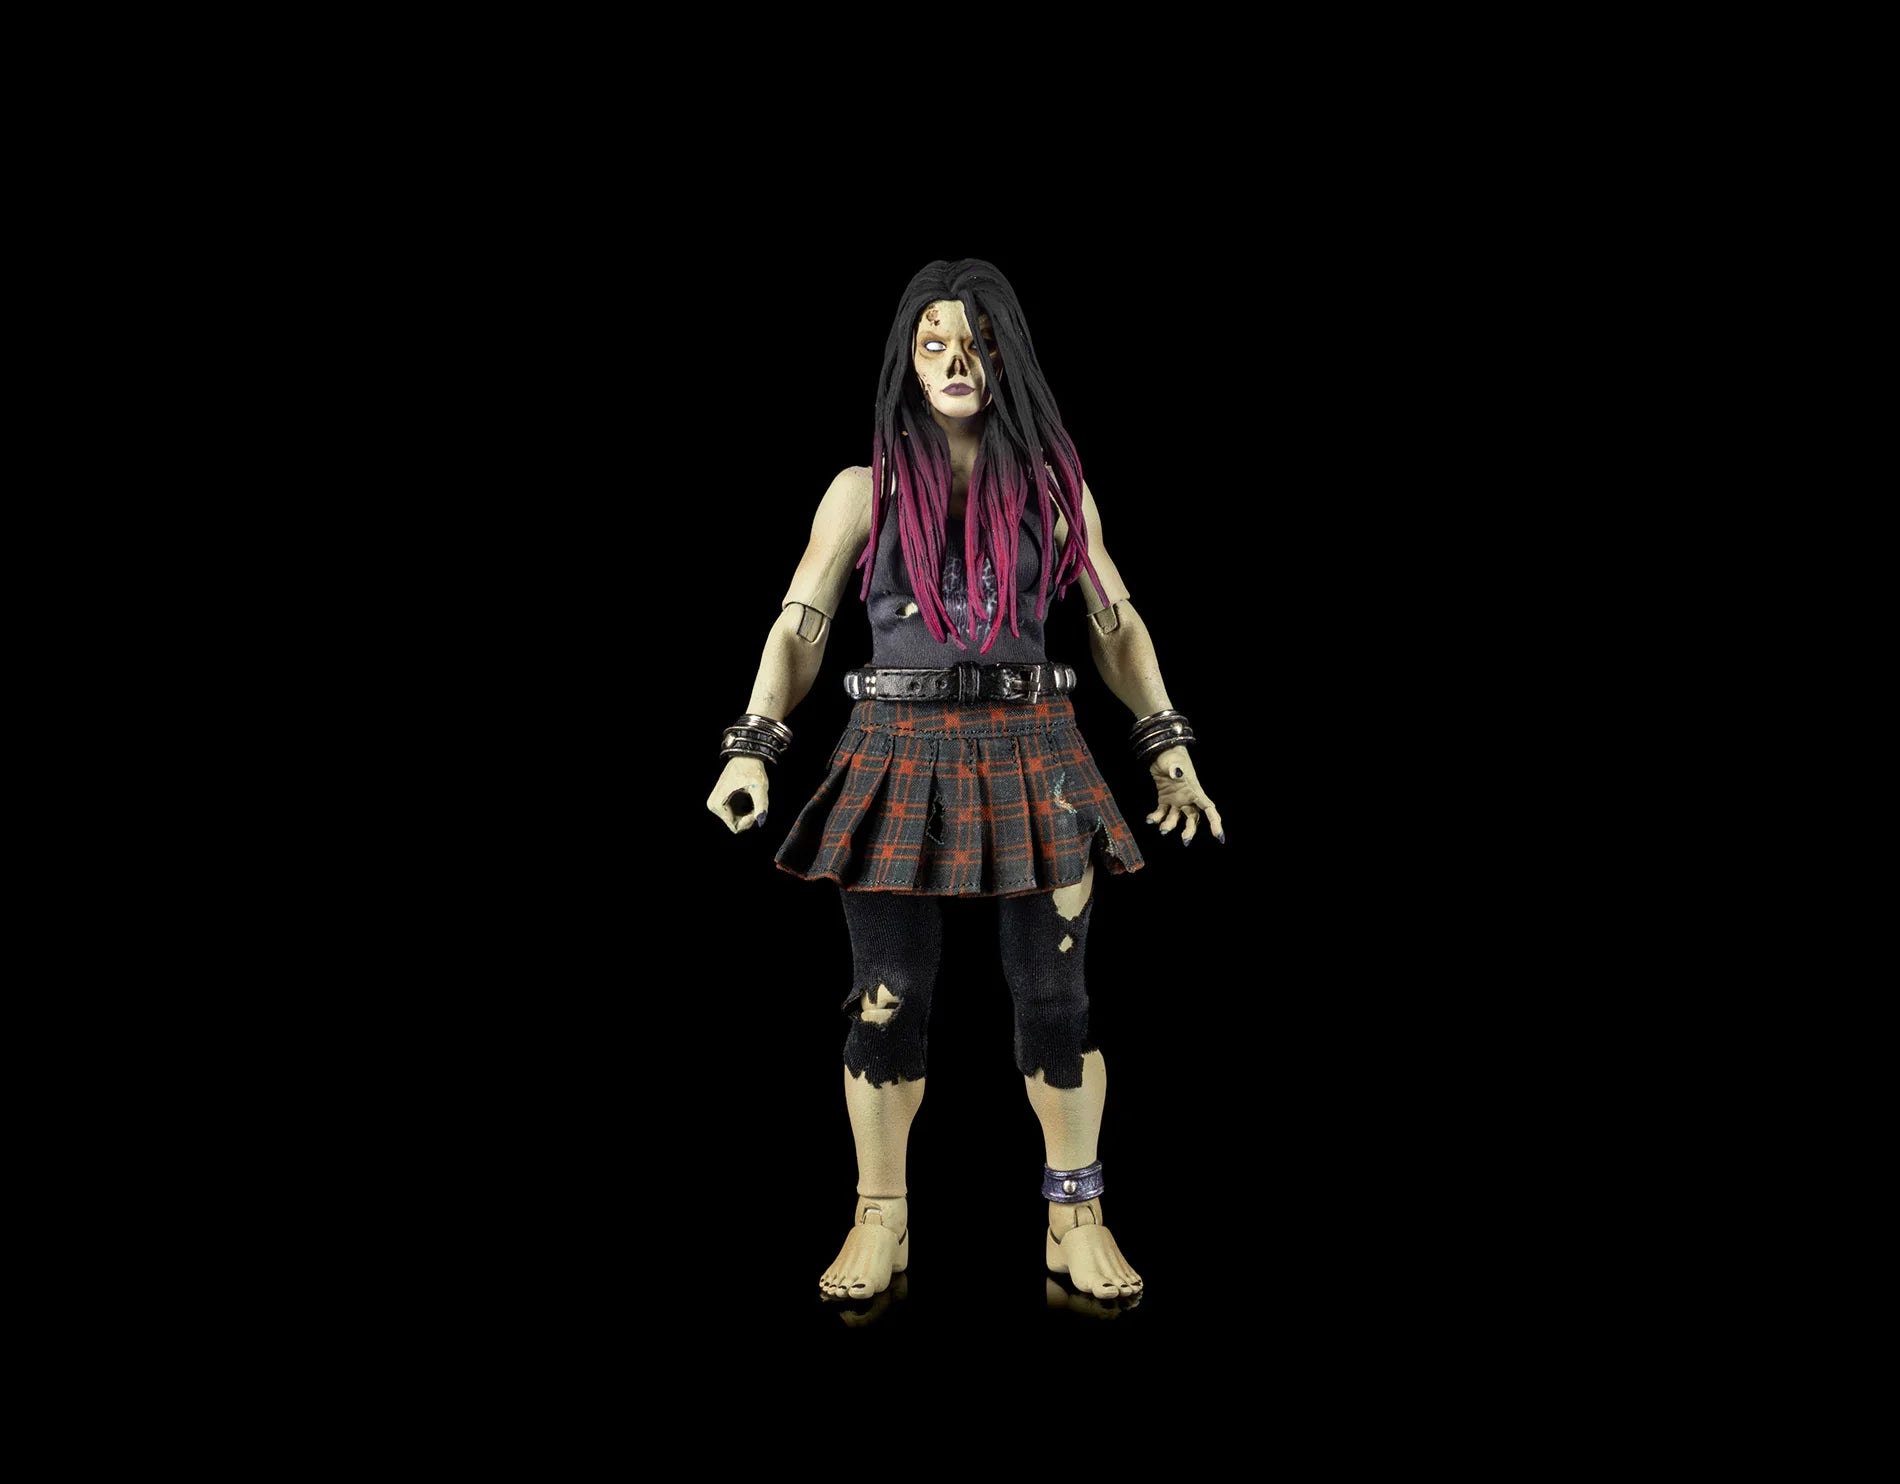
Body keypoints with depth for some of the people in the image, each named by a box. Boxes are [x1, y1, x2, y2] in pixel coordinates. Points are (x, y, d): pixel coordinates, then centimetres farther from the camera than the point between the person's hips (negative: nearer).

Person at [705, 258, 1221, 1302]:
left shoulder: (1053, 486, 7)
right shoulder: (866, 490, 4)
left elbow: (1117, 628, 12)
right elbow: (799, 629, 1)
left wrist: (1169, 753, 5)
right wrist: (751, 750, -11)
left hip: (1030, 754, 1)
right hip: (898, 756, 0)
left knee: (1054, 1000, 3)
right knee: (887, 1003, 3)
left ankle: (1076, 1219, 19)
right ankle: (880, 1223, 19)